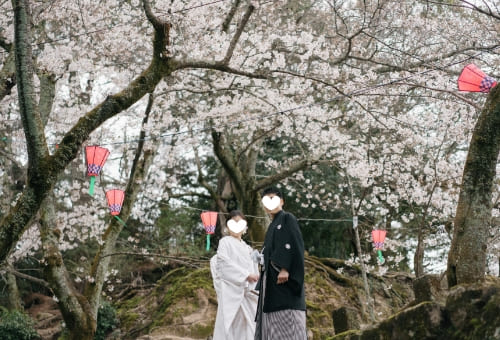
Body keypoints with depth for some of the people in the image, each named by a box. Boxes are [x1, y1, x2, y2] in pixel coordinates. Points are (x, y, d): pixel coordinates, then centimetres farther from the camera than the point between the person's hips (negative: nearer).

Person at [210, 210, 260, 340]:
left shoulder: (247, 248, 22)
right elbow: (225, 263, -9)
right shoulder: (225, 242, 5)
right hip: (231, 289, -6)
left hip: (247, 292, 6)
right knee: (230, 324, -11)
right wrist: (245, 275, -14)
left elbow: (254, 270, 17)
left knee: (246, 326, 0)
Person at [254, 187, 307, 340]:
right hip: (271, 278, 9)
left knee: (286, 321, -17)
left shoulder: (287, 218, 2)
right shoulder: (273, 226, 27)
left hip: (283, 276, -9)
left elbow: (294, 244, -13)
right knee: (273, 322, 1)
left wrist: (285, 268, -23)